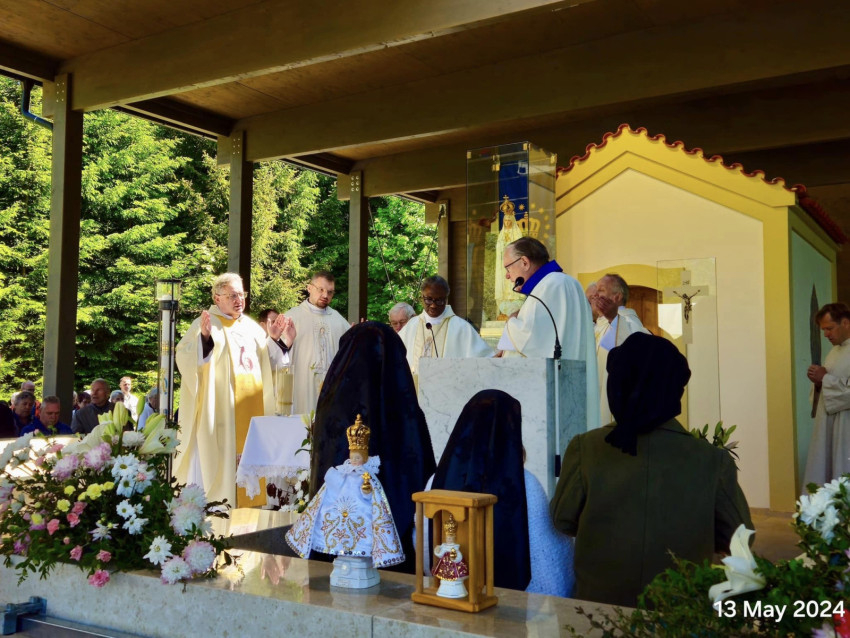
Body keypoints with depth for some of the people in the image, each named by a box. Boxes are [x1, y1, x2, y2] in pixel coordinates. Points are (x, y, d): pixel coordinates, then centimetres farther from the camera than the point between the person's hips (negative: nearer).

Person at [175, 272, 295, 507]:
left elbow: (268, 361, 23)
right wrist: (204, 337, -33)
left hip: (252, 407, 6)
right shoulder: (205, 324, -4)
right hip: (220, 406, -6)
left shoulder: (250, 326, 15)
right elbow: (184, 358, -17)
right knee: (217, 455, -5)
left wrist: (276, 340, 7)